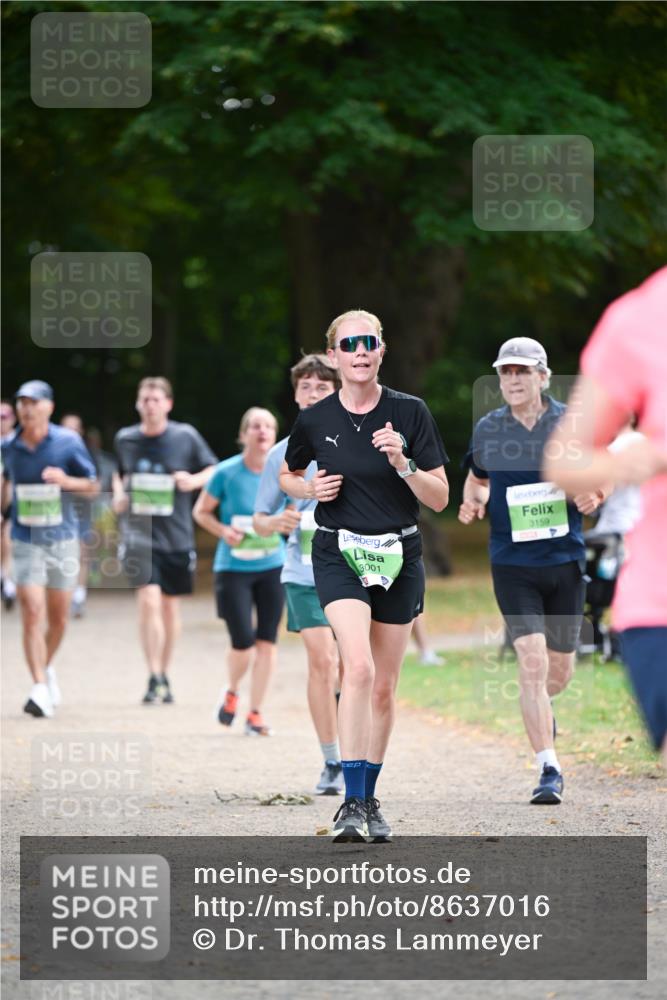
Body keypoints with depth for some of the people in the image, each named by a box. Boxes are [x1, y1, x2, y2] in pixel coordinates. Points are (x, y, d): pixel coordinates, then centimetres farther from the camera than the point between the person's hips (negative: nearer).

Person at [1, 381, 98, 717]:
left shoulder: (68, 442, -5)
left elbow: (93, 487, 0)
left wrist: (66, 481, -19)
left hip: (62, 539, 0)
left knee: (58, 618, 10)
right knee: (33, 614, -14)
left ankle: (46, 668, 38)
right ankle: (40, 689, -17)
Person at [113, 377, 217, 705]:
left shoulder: (186, 437, -3)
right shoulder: (125, 439, 4)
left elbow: (214, 470, 6)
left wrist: (194, 480, -14)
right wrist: (118, 495, 2)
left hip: (176, 534, 1)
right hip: (138, 533, -1)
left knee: (170, 604, 12)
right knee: (148, 599, -18)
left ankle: (165, 675, 30)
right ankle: (154, 678, -15)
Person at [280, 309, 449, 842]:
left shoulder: (410, 413, -3)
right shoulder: (314, 420, -1)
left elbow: (440, 499, -2)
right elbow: (288, 476, 17)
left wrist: (402, 463, -19)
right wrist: (311, 489, -4)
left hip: (399, 558, 2)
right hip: (339, 554, -2)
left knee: (384, 688, 8)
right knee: (359, 668, -22)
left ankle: (369, 798, 25)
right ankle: (351, 804, -22)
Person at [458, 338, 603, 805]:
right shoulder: (487, 430, 0)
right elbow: (477, 478, 17)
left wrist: (594, 496, -12)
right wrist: (473, 503, -4)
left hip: (566, 560, 1)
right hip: (513, 564, -1)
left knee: (560, 669, 12)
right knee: (532, 662, -15)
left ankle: (539, 707, 48)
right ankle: (549, 770, -11)